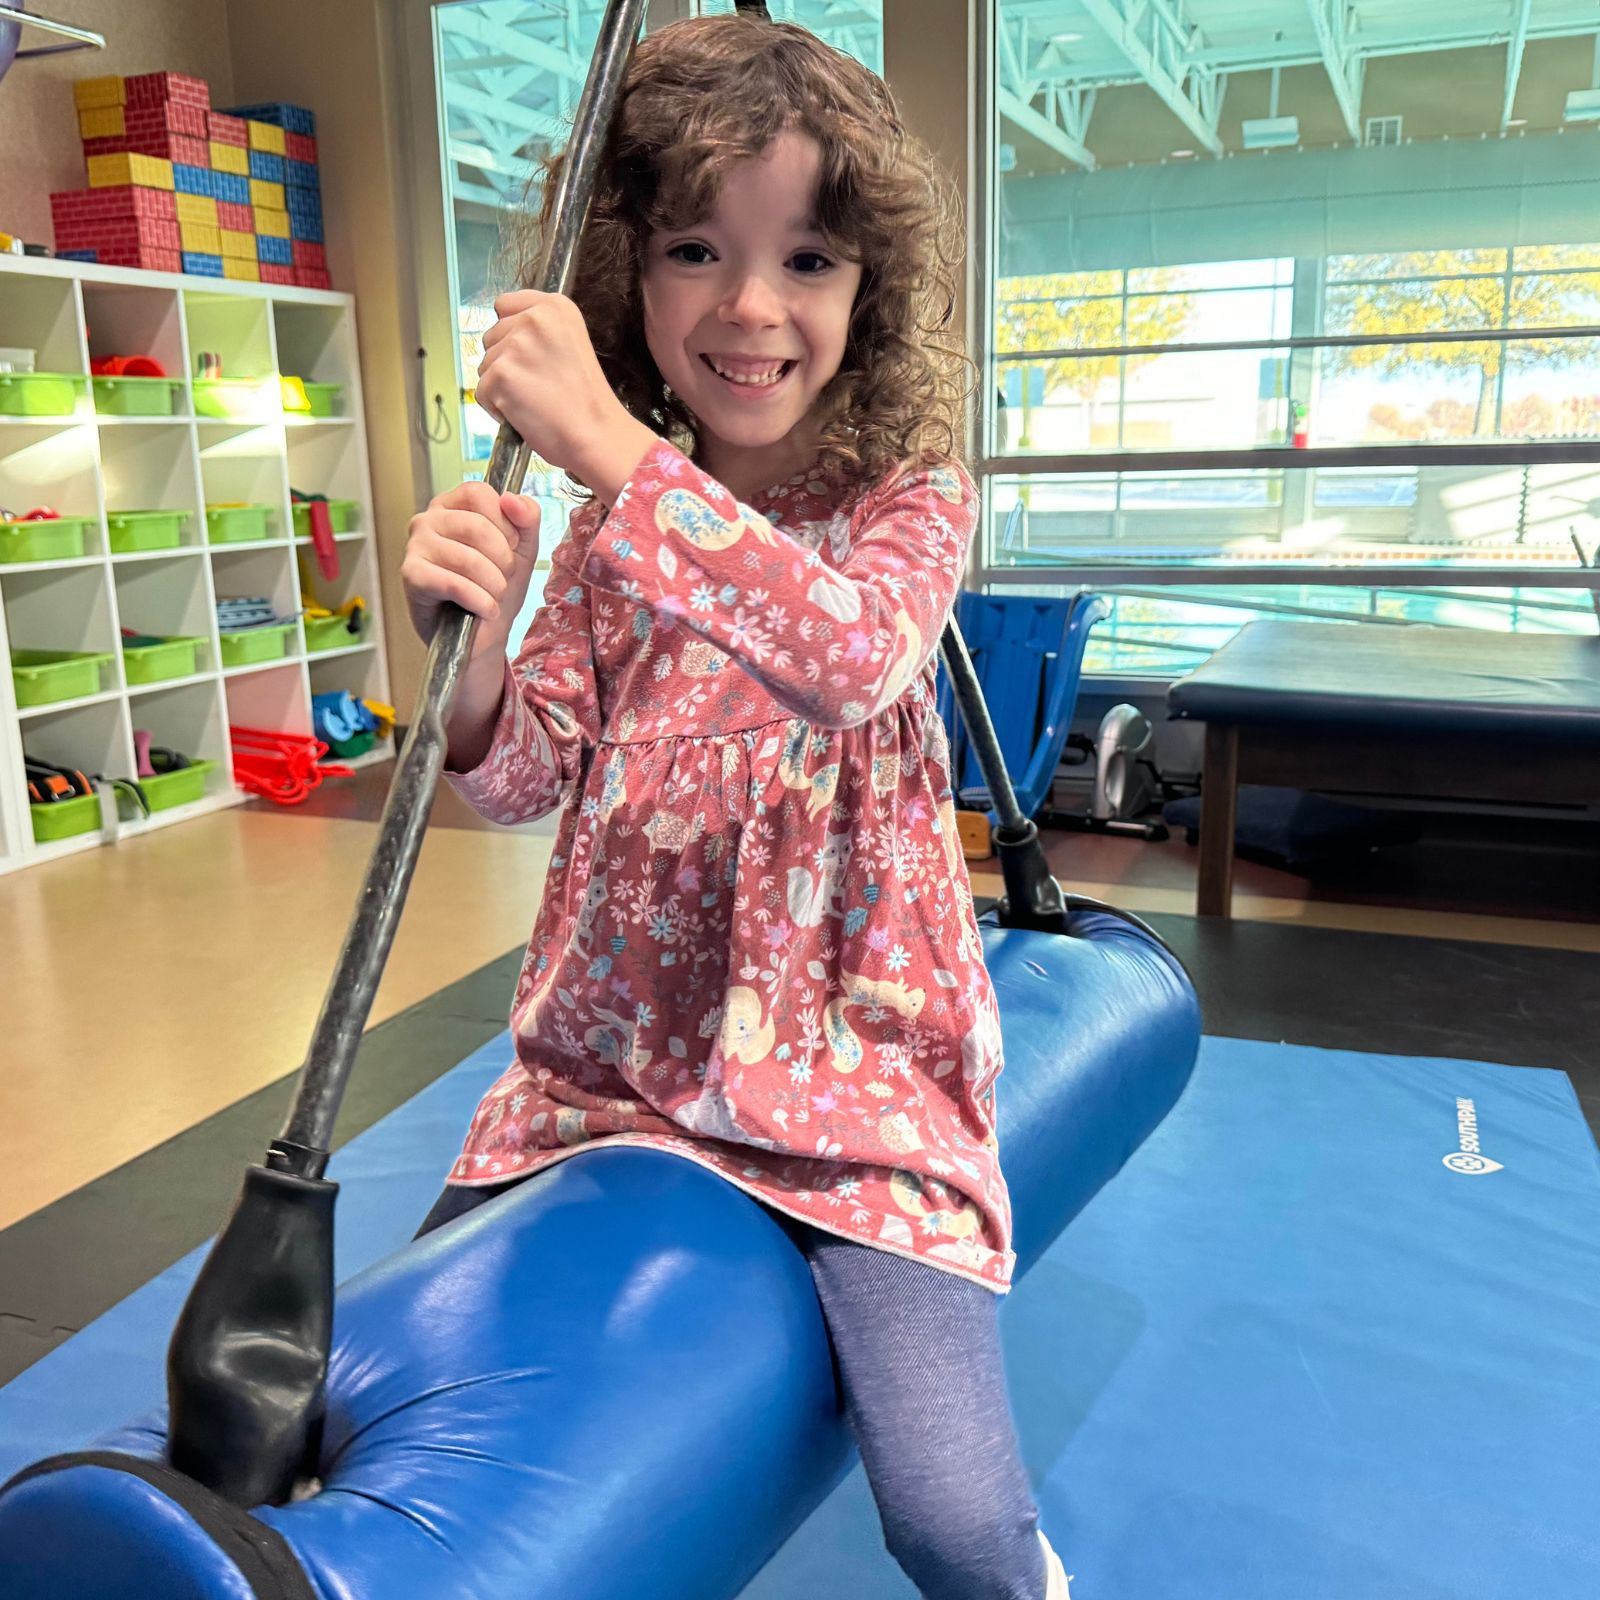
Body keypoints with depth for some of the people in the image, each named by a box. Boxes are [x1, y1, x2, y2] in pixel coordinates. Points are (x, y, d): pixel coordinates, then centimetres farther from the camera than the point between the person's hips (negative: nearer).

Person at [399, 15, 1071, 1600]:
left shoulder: (909, 499, -6)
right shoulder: (608, 531, 3)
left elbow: (847, 653, -29)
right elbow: (523, 780, -1)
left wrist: (609, 444, -31)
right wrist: (473, 650, -22)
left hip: (848, 1056, -4)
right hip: (611, 1045, 4)